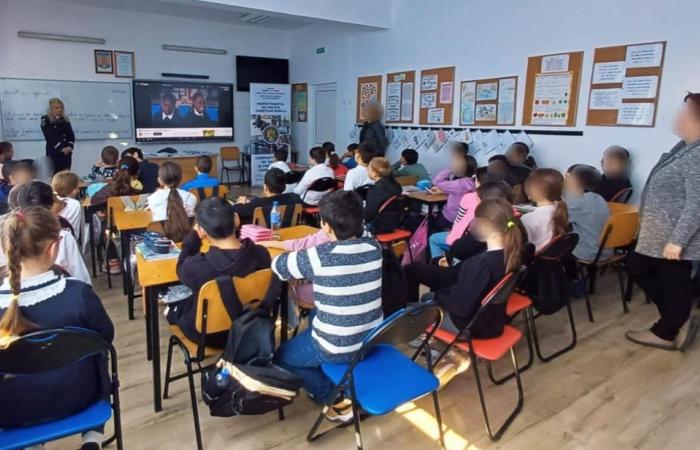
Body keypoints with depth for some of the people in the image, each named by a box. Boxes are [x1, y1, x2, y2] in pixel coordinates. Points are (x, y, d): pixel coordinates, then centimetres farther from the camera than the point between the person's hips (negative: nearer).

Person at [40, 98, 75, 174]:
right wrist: (61, 148, -16)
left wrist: (70, 146, -10)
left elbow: (71, 134, 8)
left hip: (67, 152, 4)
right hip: (54, 152, -4)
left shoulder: (65, 119, 14)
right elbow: (49, 137, -8)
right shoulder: (45, 120, 0)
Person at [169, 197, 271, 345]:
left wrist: (194, 233, -7)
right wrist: (232, 229, 0)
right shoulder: (262, 254, -24)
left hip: (208, 334, -3)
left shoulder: (197, 266, -35)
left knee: (174, 307, 26)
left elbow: (181, 268, -8)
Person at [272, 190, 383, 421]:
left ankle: (336, 399, 15)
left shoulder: (320, 256, -24)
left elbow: (278, 266, -6)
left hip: (338, 348, -6)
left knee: (282, 356, 22)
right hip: (372, 339, 6)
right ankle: (339, 386, 35)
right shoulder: (373, 247, -8)